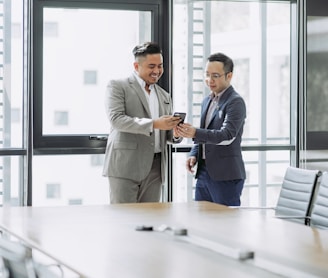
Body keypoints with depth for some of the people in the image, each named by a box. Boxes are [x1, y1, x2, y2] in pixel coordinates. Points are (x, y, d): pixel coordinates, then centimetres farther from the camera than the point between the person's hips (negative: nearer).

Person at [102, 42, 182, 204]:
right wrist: (153, 124, -22)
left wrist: (175, 134, -4)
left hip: (154, 168, 5)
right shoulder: (117, 87, 2)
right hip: (125, 166, -5)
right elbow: (116, 119, -13)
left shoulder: (164, 96, 20)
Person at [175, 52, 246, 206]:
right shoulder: (207, 101, 15)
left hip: (226, 176, -8)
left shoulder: (236, 102, -10)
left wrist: (195, 133, -36)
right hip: (203, 172, 8)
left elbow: (227, 136, -23)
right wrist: (194, 154, 5)